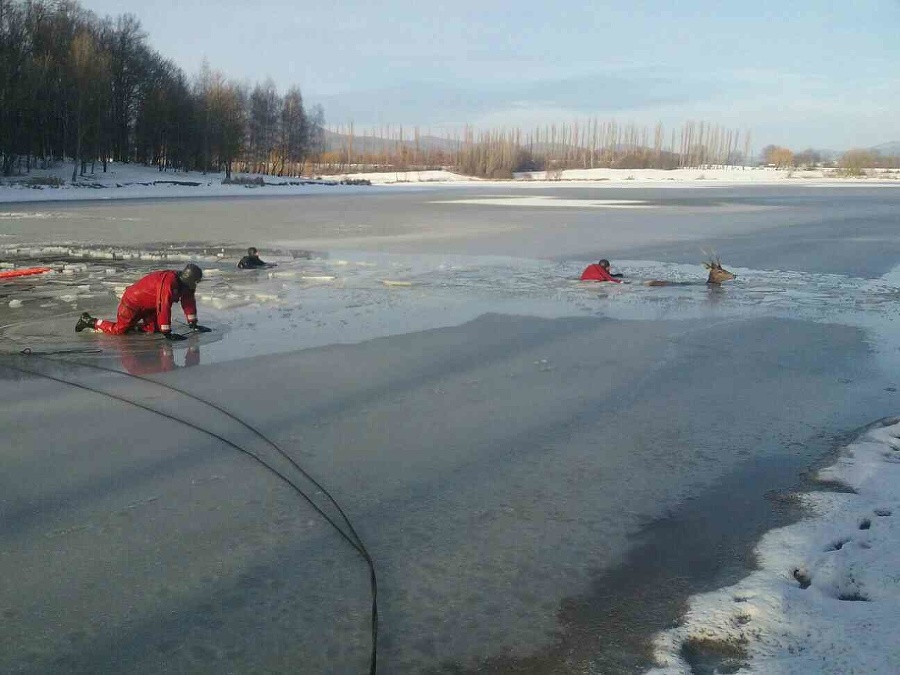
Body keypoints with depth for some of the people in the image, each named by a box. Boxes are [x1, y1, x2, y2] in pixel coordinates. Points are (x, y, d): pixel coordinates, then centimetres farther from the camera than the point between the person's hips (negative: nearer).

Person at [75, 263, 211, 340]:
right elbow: (164, 307, -37)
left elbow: (188, 301, 5)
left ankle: (133, 325, 18)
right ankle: (89, 321, 11)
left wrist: (193, 324, 3)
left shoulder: (182, 283, -3)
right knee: (118, 329, -6)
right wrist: (167, 333, -35)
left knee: (154, 328, -3)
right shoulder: (169, 282, -34)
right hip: (133, 302, -9)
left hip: (148, 306, 9)